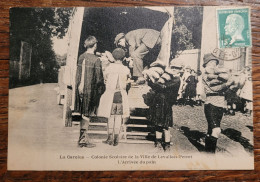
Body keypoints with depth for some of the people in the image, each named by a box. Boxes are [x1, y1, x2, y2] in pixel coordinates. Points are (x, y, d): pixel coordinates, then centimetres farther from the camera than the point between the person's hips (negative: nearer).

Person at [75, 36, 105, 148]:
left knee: (84, 114, 15)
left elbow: (78, 74, 11)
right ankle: (83, 138, 11)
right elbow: (99, 78, -13)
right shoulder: (96, 60, -14)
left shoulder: (81, 57, 5)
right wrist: (102, 89, 0)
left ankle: (83, 138, 24)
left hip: (81, 89, 6)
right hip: (91, 90, -6)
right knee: (87, 115, 3)